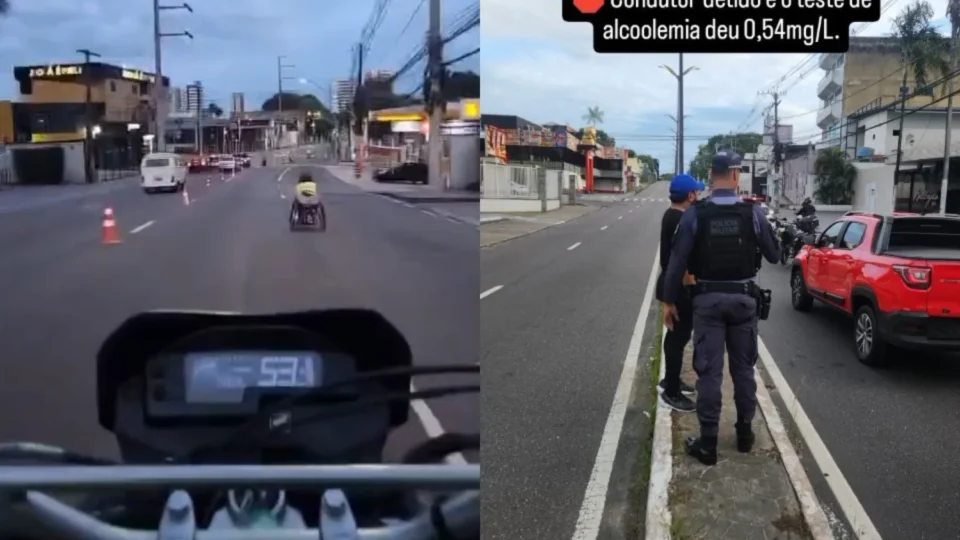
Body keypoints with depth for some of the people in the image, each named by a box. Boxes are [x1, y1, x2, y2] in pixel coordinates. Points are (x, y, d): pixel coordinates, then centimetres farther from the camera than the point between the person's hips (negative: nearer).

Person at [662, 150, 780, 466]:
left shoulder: (695, 214, -10)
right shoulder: (753, 213, -7)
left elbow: (678, 261, -9)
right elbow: (774, 256, 3)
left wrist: (669, 300, 0)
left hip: (708, 299, -1)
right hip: (743, 298, 2)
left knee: (709, 371, 2)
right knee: (743, 368, 16)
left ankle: (708, 444, 6)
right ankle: (745, 433, 27)